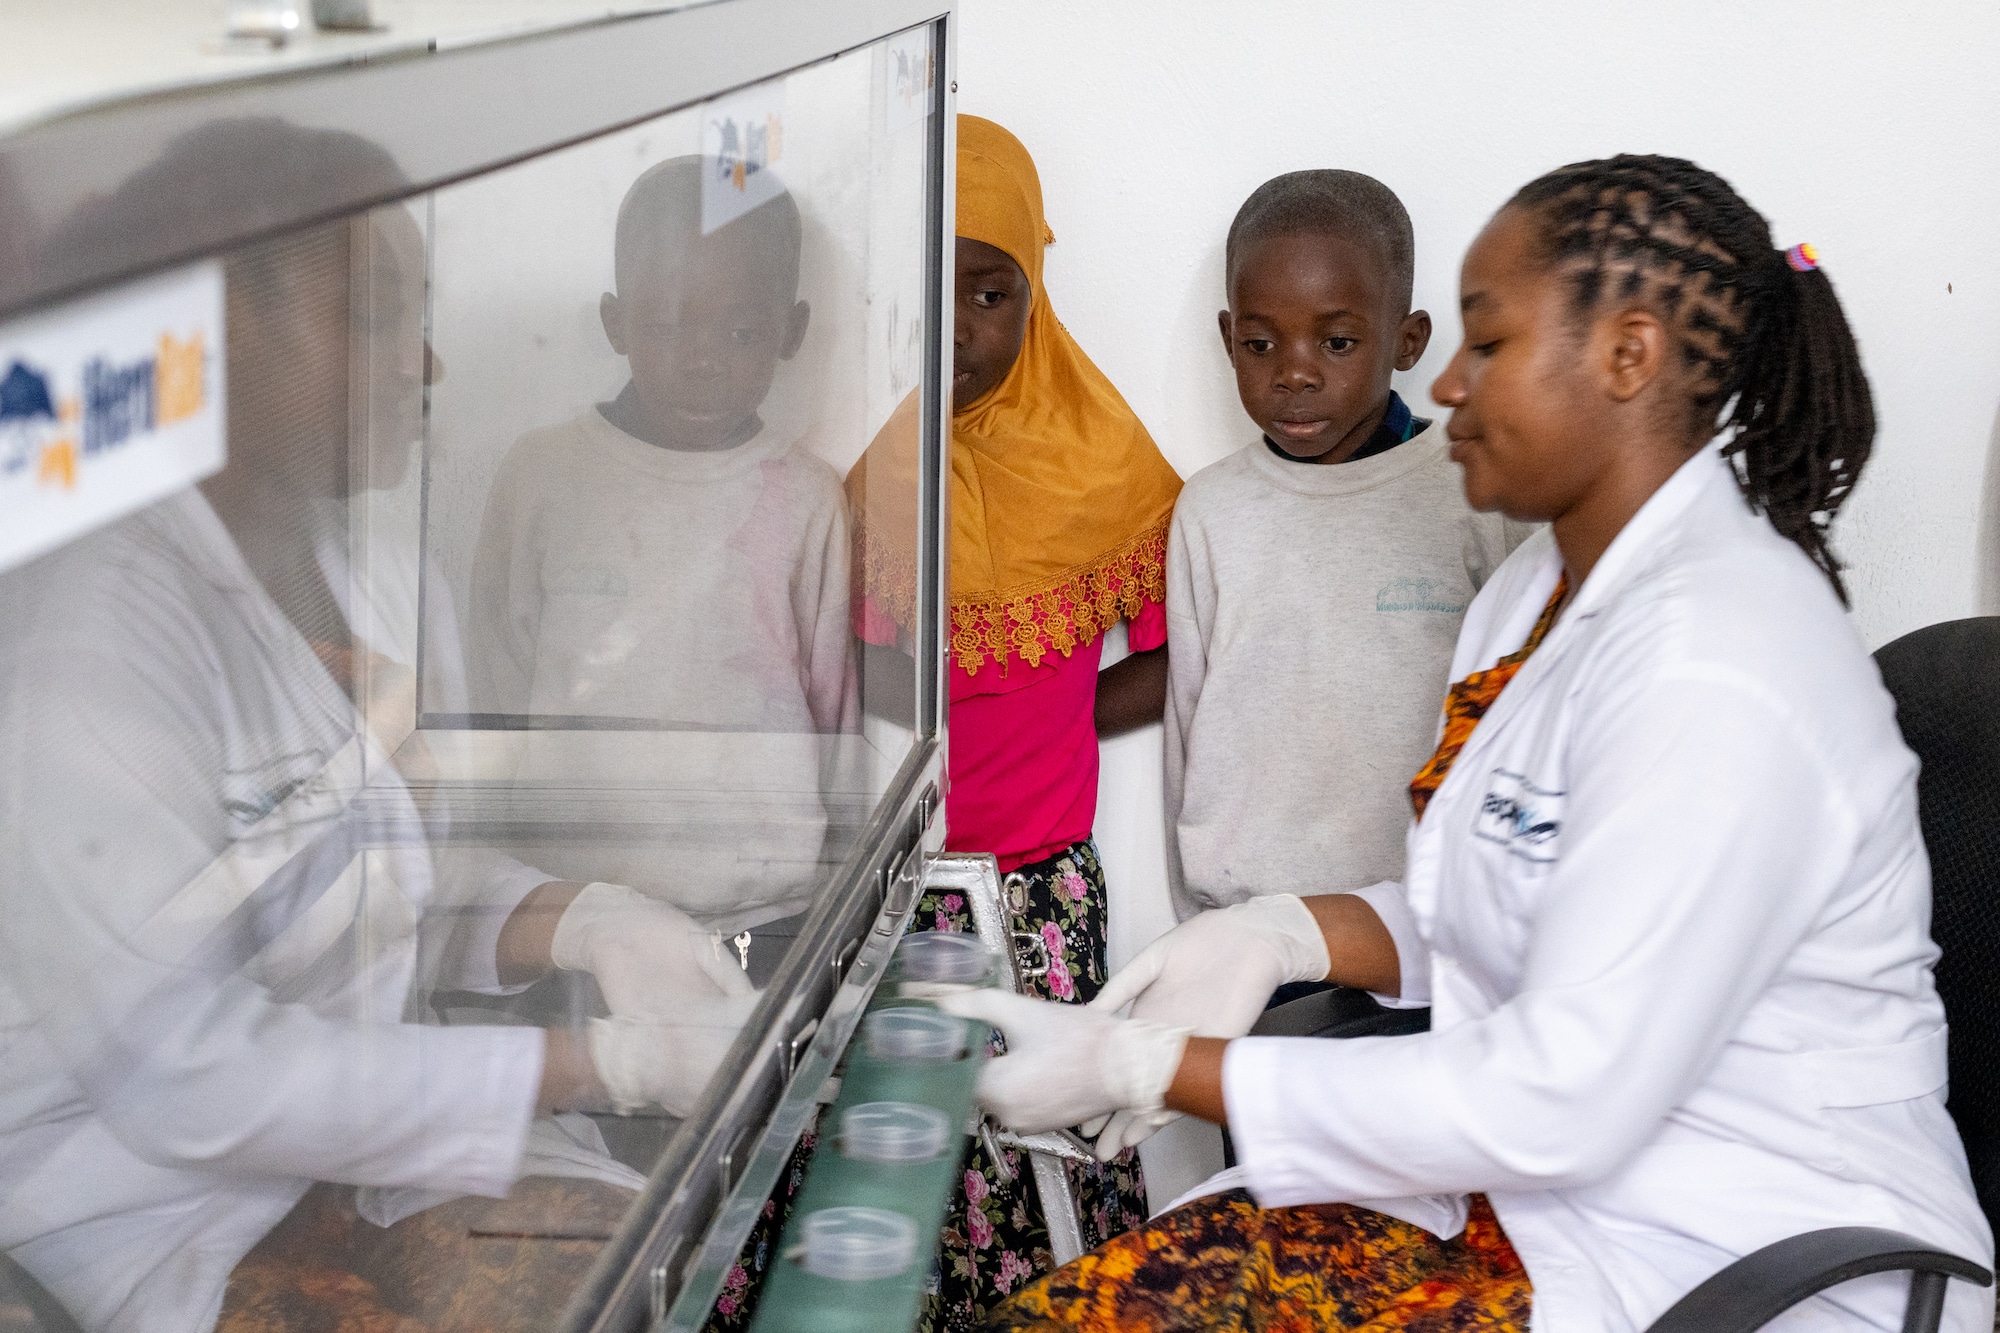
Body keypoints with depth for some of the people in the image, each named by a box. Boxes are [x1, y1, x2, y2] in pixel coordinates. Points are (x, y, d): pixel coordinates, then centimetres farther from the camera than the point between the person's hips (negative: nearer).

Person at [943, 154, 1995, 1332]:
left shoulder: (1715, 670, -22)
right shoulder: (1552, 589, 10)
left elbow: (1556, 1105, -24)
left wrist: (1149, 1068, -20)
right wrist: (1293, 934, -1)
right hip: (1543, 1201, 9)